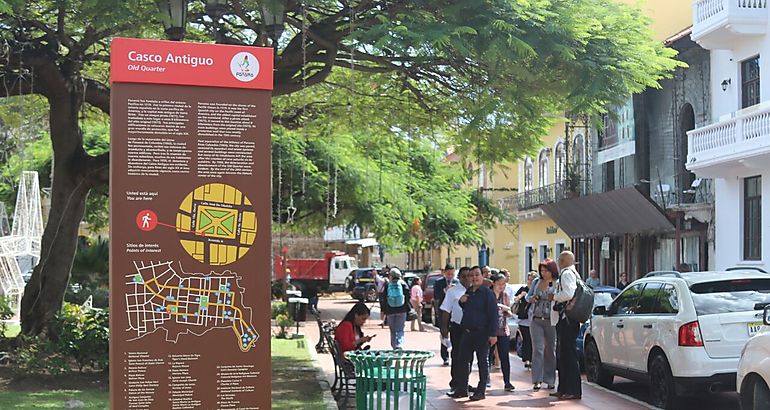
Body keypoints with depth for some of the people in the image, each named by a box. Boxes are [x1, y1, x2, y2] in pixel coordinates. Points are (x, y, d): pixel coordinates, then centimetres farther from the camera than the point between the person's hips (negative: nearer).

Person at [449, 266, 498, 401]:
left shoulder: (487, 293, -9)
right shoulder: (468, 292, 13)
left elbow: (493, 314, -13)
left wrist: (493, 334, -19)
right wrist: (461, 302, 4)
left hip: (482, 333, -7)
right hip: (467, 332, 7)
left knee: (482, 362, 2)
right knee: (463, 360, 9)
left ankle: (481, 391, 8)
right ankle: (462, 389, 17)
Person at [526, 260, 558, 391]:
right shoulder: (536, 282, 11)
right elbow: (528, 296, 21)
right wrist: (531, 299, -1)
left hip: (551, 321, -2)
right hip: (536, 320, 2)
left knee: (550, 351, 5)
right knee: (538, 349, -6)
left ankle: (550, 380, 14)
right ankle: (537, 380, -7)